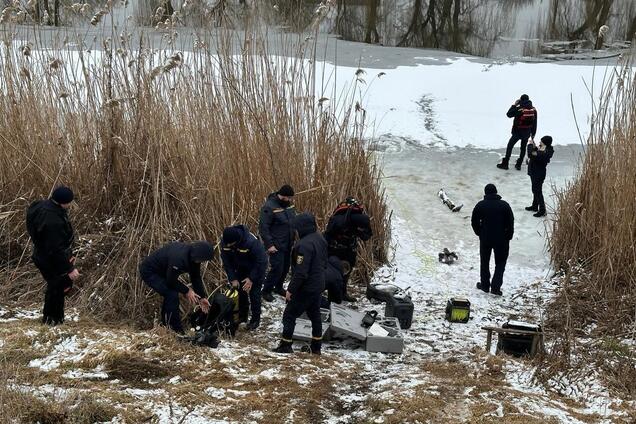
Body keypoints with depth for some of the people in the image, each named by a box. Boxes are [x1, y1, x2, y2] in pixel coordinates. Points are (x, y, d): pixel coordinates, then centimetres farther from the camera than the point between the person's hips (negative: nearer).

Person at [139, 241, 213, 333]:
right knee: (172, 295, -18)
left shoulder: (193, 257, -7)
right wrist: (186, 291, -17)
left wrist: (202, 297, 0)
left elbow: (196, 277, 4)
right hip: (149, 272, -10)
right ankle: (176, 331, -12)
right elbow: (171, 281, -27)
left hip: (161, 272, 10)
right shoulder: (178, 257, -37)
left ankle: (165, 325, 29)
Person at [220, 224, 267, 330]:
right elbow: (226, 261, -11)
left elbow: (261, 261, -28)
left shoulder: (252, 242, -40)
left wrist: (252, 279, -25)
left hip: (257, 268, -5)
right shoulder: (224, 242, -24)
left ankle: (255, 319, 8)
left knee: (254, 293, -5)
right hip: (241, 268, 5)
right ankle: (242, 316, 25)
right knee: (240, 291, 8)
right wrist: (232, 278, -15)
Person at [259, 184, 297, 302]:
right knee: (277, 268, -6)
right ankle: (266, 291, 11)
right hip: (276, 246, -7)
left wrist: (294, 238, 13)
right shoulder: (269, 207, -20)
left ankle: (278, 287, 33)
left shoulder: (289, 204, 2)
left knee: (285, 267, 14)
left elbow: (294, 221, 17)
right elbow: (263, 227, -19)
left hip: (288, 244, 7)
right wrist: (269, 245, -20)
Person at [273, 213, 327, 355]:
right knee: (315, 314, 18)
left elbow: (300, 272, -26)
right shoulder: (320, 239, 2)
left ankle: (285, 345, 7)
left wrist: (290, 289, -18)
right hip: (318, 286, 9)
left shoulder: (304, 245, -26)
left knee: (289, 315, 3)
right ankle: (316, 346, 25)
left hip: (305, 288, -9)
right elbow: (324, 263, 14)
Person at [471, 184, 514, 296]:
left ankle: (485, 285, 23)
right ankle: (496, 286, 0)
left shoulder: (480, 205, -4)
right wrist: (508, 236, 6)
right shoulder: (504, 205, -7)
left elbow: (474, 222, 0)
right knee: (500, 262, 10)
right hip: (501, 239, -1)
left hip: (485, 239, 1)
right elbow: (510, 223, -5)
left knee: (484, 262, 17)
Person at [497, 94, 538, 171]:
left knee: (510, 146, 9)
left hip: (518, 132, -4)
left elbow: (509, 114, -7)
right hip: (527, 132, 4)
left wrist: (514, 105, 0)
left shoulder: (519, 109, -20)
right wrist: (533, 133, 14)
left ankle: (505, 164, 10)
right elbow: (534, 123, 4)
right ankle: (519, 165, 21)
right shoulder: (533, 109, -3)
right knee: (523, 148, 17)